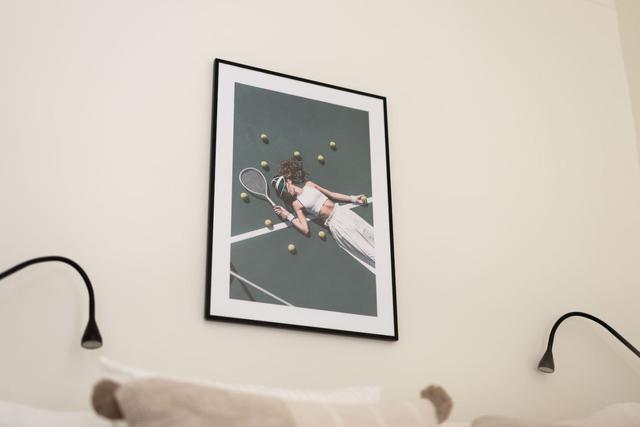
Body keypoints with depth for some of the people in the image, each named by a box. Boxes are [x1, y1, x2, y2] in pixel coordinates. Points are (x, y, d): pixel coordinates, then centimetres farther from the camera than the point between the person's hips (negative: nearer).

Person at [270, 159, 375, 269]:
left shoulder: (309, 184, 8)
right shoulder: (296, 204, -3)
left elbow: (332, 194, 16)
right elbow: (305, 229, -11)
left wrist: (353, 199, 13)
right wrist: (289, 216, -12)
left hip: (343, 211, 4)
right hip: (335, 224, -4)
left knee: (372, 236, -1)